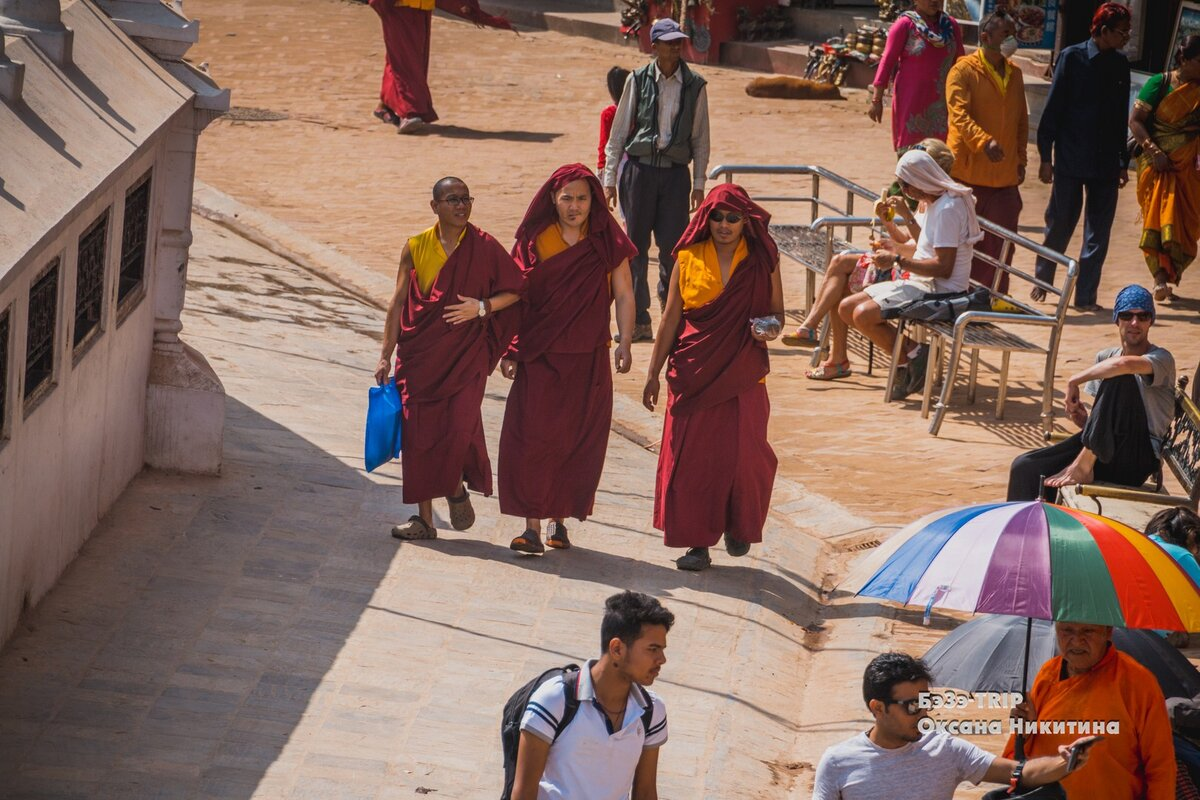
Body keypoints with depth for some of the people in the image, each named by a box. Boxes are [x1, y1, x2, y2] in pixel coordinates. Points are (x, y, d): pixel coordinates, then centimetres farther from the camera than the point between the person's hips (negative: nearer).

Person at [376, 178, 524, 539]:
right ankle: (424, 518, 9)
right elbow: (398, 302, 5)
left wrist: (482, 307, -13)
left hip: (466, 356, -2)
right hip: (419, 355, 2)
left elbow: (516, 290, 4)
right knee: (419, 432, 0)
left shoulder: (485, 247, -2)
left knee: (460, 427, -14)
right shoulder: (415, 248, 3)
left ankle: (456, 487, 17)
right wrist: (385, 355, 3)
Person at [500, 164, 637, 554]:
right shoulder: (534, 240, 0)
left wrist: (625, 343, -8)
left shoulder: (607, 241, 2)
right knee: (533, 438, -8)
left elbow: (623, 294, 3)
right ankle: (533, 525, -8)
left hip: (588, 359, 1)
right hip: (539, 358, -1)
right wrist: (510, 351, -1)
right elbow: (515, 298, 3)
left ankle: (560, 519, 18)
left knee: (578, 441, 4)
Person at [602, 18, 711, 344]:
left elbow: (700, 139, 9)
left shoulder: (694, 85, 4)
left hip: (676, 172, 0)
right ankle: (639, 321, 6)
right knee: (635, 246, 0)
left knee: (673, 248, -4)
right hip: (639, 168, 0)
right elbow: (618, 132, 5)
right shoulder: (638, 80, 1)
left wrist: (698, 184, 4)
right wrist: (609, 179, 1)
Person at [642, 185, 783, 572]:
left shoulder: (762, 259, 2)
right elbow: (671, 318, 6)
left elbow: (777, 310, 10)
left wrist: (771, 329, -14)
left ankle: (740, 525, 22)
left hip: (743, 374, -1)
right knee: (691, 454, -2)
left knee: (742, 452, -6)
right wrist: (654, 373, 6)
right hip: (694, 373, 1)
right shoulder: (689, 257, 2)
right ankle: (697, 542, 7)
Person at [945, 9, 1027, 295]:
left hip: (1006, 176, 6)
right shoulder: (964, 71, -8)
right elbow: (959, 116, -19)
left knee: (1001, 245, 6)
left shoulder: (1014, 73, 12)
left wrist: (1020, 159, 14)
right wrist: (984, 142, -34)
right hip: (969, 173, -6)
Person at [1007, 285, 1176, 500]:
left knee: (1119, 378, -29)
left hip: (1139, 456, -6)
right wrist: (1083, 419, -3)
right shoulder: (1104, 358, 16)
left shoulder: (1161, 359, -7)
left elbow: (1124, 364, -32)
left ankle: (1083, 466, -26)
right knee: (1024, 467, -11)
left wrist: (1075, 381, -20)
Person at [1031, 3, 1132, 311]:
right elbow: (1053, 109, -4)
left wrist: (1123, 161, 15)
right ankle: (1042, 280, 27)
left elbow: (1121, 116, 14)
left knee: (1098, 233, 1)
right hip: (1070, 160, -3)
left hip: (1105, 164, 3)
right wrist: (1046, 156, -6)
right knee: (1060, 225, 6)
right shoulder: (1072, 57, -5)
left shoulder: (1120, 65, 7)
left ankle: (1086, 295, 5)